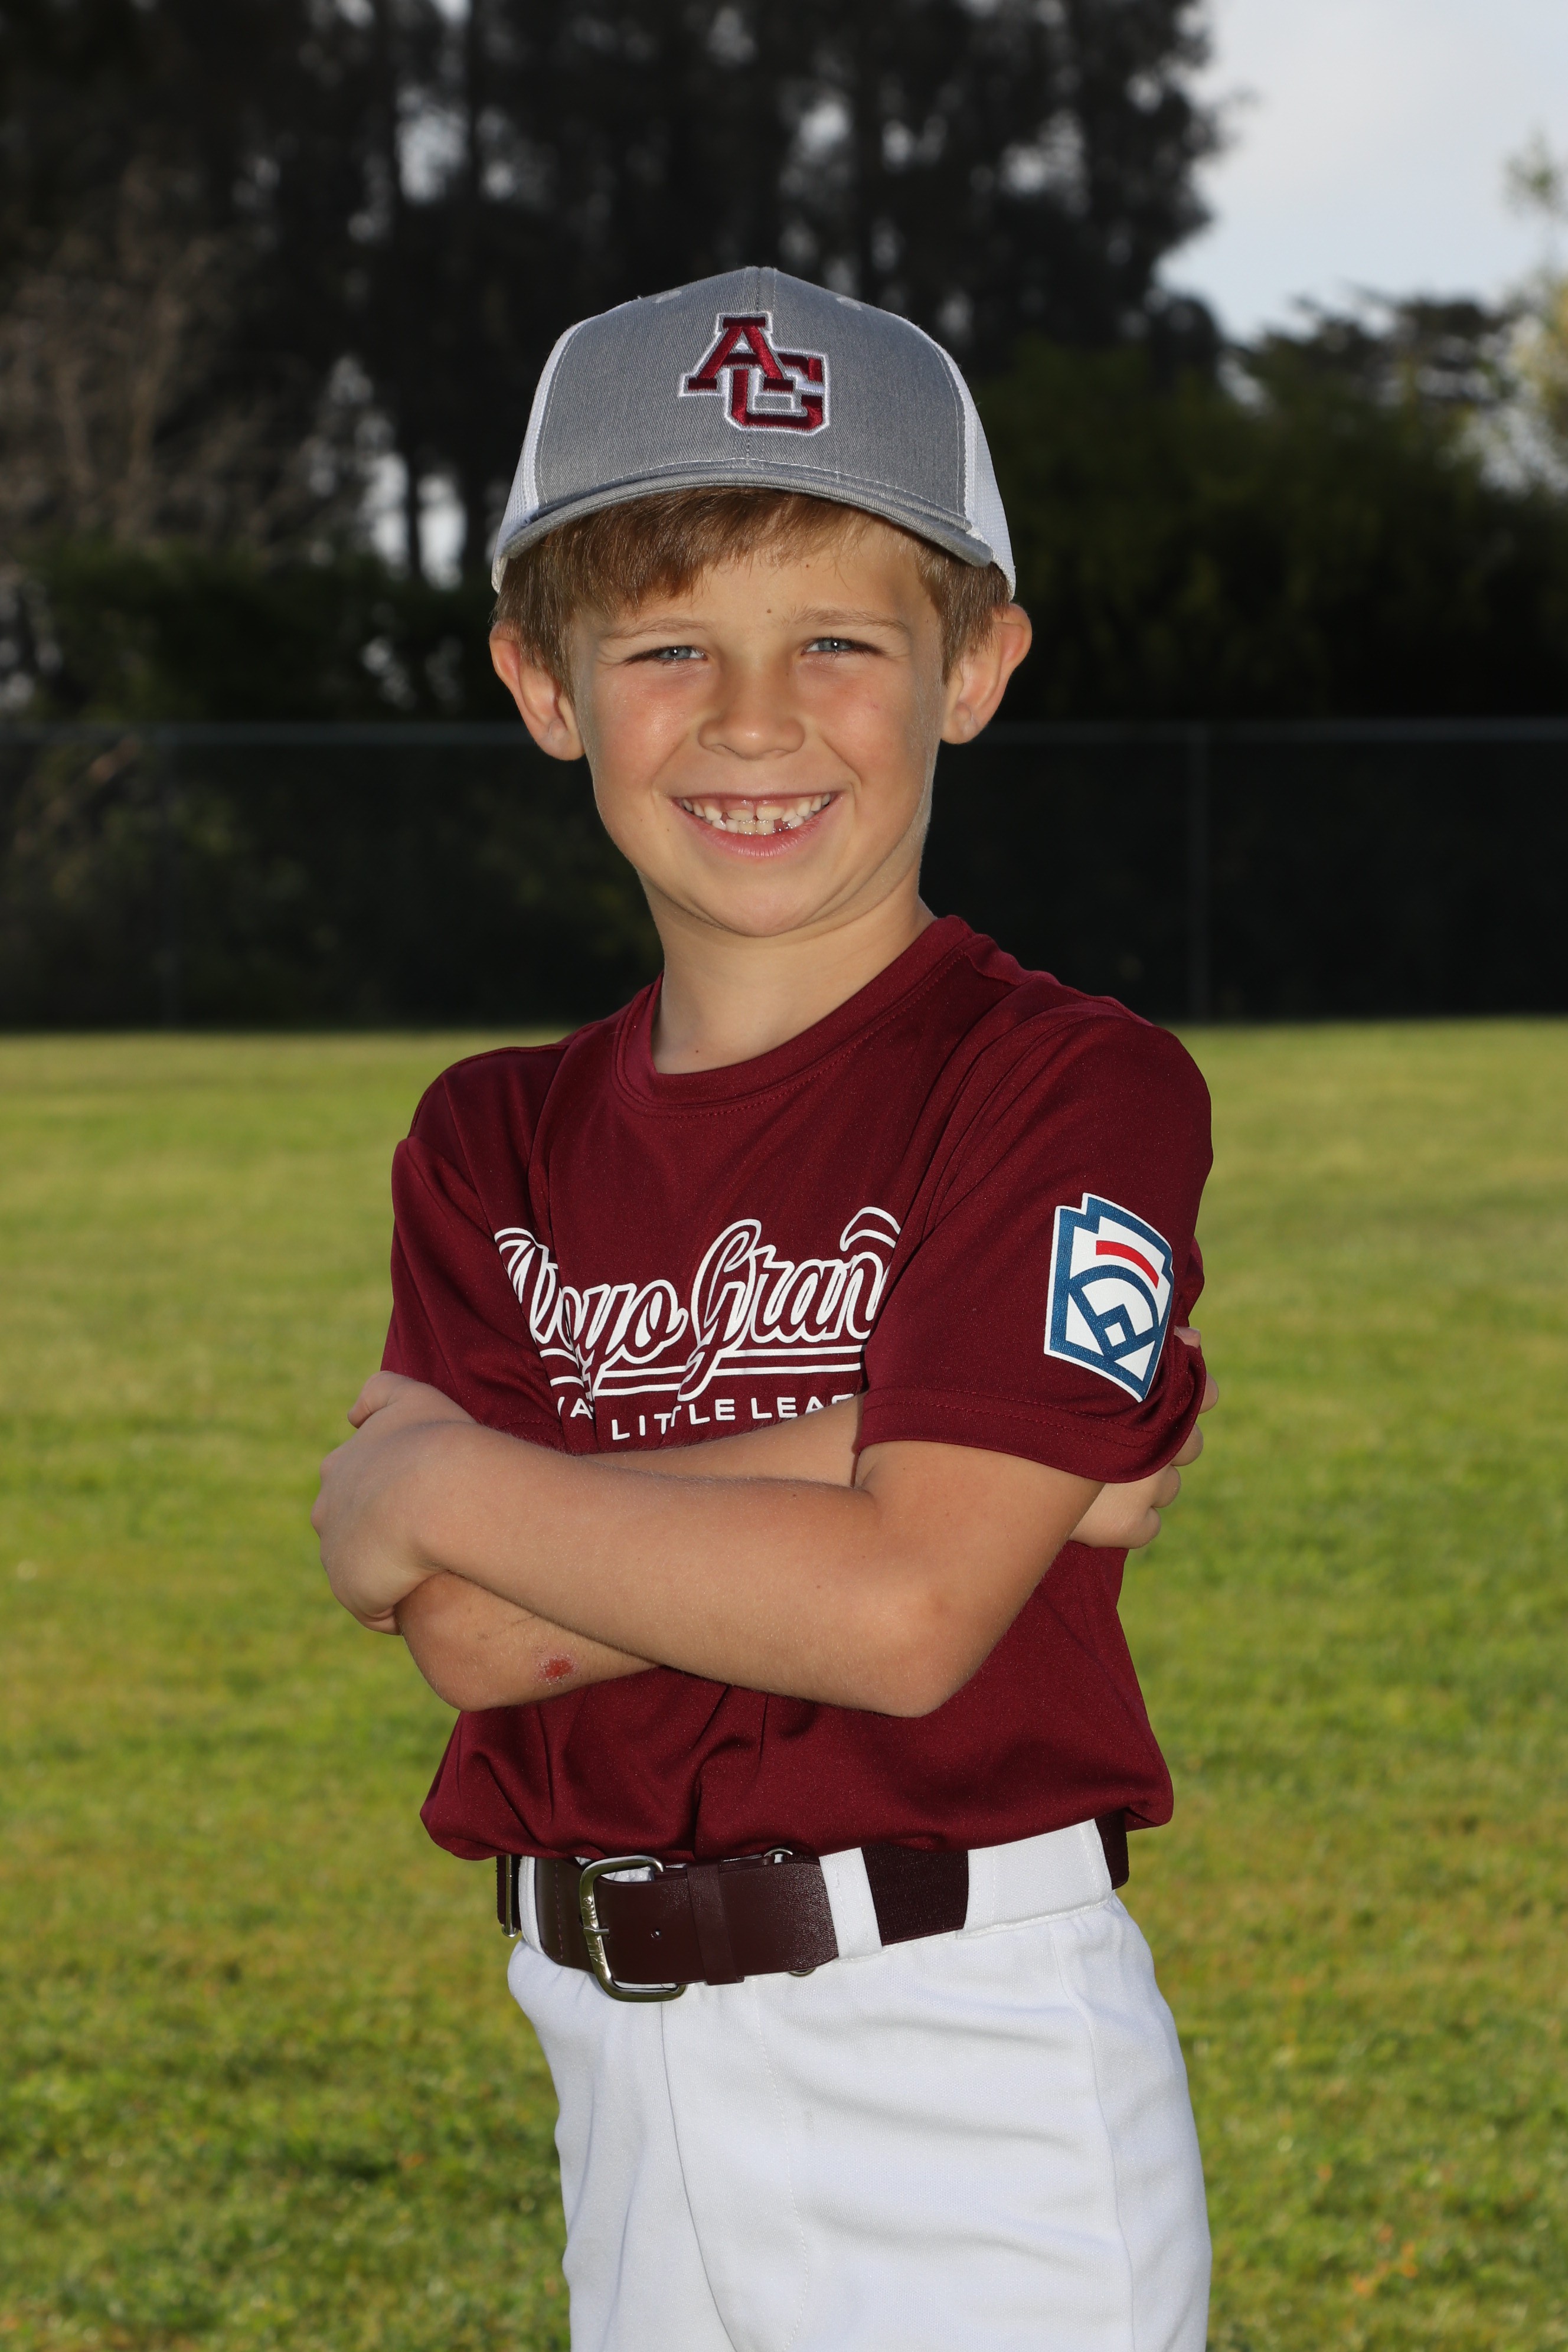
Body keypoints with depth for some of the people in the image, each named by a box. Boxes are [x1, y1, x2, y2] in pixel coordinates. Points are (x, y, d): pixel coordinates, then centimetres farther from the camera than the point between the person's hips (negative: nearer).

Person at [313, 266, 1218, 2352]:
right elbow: (479, 1639, -6)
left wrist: (442, 1485, -9)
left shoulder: (1075, 1090, -8)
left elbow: (904, 1611, -19)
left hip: (972, 2089, -5)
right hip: (627, 2081, 5)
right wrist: (870, 1450, -15)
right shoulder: (495, 1143, 8)